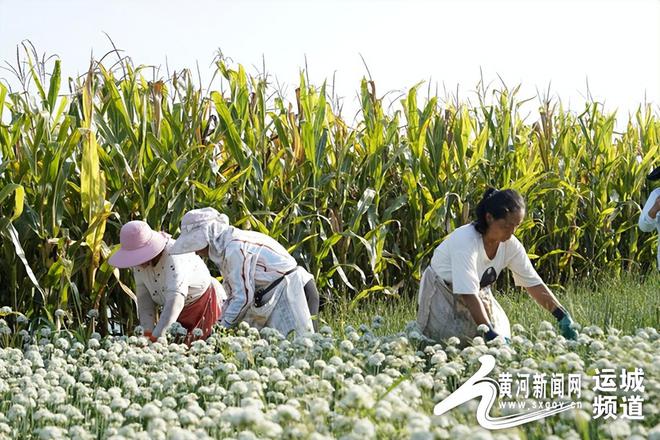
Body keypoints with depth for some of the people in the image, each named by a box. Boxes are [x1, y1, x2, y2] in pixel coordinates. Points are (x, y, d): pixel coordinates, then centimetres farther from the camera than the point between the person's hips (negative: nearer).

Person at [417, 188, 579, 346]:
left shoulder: (510, 245, -16)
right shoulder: (466, 241, -35)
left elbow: (534, 284, -11)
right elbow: (469, 295, -40)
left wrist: (563, 316, -21)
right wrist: (490, 333, -46)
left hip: (480, 293, 6)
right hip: (443, 292, -6)